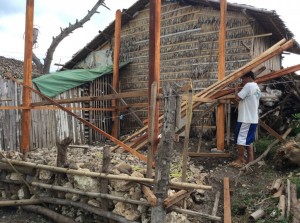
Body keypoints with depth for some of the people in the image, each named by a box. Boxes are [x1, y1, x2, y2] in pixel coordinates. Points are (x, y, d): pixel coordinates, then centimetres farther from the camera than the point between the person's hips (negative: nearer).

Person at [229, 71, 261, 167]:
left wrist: (236, 90, 0)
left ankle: (240, 160, 5)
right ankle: (250, 160, 18)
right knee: (248, 140, 15)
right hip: (253, 119, 10)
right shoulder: (257, 88, 18)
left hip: (245, 119, -10)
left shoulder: (248, 85, -13)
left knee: (240, 139, -2)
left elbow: (238, 98, -17)